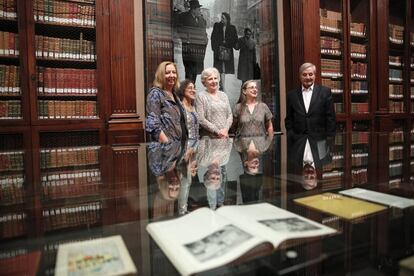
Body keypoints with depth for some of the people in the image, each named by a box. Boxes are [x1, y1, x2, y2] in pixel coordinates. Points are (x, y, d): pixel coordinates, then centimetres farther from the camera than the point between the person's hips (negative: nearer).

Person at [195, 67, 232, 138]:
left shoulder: (223, 95, 14)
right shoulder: (201, 97, -2)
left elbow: (230, 115, 12)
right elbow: (201, 119, -10)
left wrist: (226, 129, -6)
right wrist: (217, 131, -13)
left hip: (225, 136, 4)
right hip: (209, 137, -4)